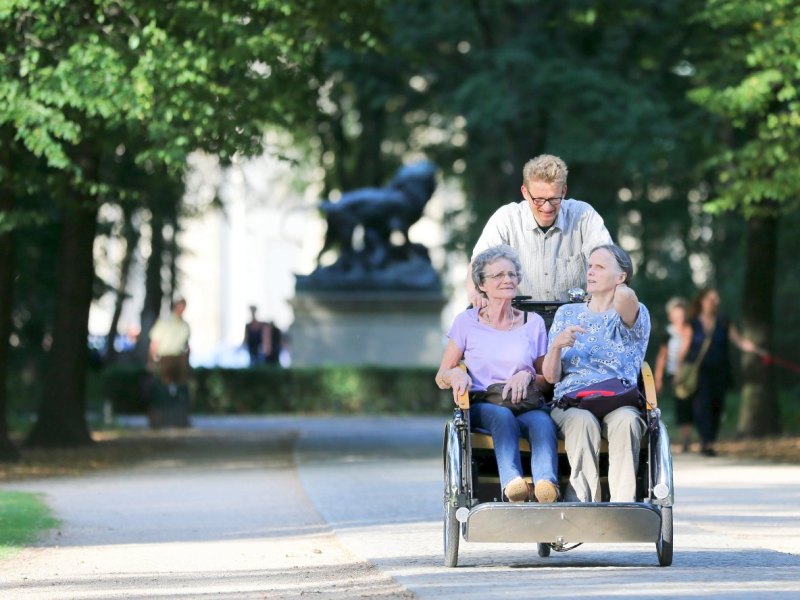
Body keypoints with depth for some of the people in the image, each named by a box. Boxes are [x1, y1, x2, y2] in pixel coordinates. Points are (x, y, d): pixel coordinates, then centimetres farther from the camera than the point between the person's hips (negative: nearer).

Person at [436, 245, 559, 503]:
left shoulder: (533, 323, 17)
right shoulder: (467, 322, 12)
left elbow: (547, 379, 18)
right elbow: (441, 378, 13)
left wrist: (527, 376, -5)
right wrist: (456, 375, -11)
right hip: (480, 406, -1)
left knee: (542, 421, -36)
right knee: (502, 415, -39)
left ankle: (546, 484, -62)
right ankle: (512, 483, -63)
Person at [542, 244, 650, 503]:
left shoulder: (636, 315, 13)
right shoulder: (566, 314, 22)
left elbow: (625, 296, -15)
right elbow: (551, 376, 14)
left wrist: (623, 294, 10)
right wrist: (556, 345, -7)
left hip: (620, 403, -1)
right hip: (570, 404, 1)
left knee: (626, 420, -37)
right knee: (583, 421, -35)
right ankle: (584, 506, -40)